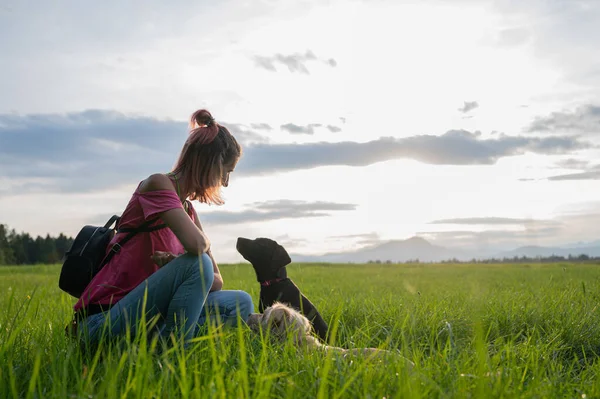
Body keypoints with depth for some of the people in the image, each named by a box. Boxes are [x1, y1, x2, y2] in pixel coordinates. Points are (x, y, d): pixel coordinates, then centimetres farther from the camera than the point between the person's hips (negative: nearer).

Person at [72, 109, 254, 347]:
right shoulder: (158, 184, -10)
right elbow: (196, 244, -27)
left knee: (241, 303, -2)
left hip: (146, 319, 8)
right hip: (104, 323, -8)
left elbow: (216, 281, 10)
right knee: (197, 264, -26)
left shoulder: (188, 211, 14)